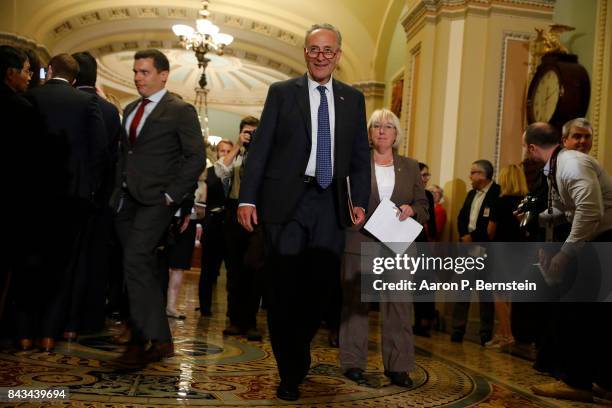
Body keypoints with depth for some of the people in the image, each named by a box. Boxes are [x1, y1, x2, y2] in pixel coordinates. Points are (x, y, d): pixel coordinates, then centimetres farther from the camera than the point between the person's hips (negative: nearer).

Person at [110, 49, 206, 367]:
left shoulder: (180, 110, -3)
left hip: (156, 199, -7)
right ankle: (160, 340, 17)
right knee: (142, 268, 8)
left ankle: (141, 341, -9)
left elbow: (196, 157, -7)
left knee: (135, 260, -18)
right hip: (126, 198, 7)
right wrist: (118, 189, 10)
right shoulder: (130, 110, 19)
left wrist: (172, 195, -13)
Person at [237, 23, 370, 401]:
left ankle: (298, 352, 31)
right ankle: (290, 373, 19)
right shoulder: (282, 92, 5)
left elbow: (361, 156, 13)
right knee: (287, 289, 3)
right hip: (288, 200, -2)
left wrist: (360, 201, 3)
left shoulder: (353, 98, 13)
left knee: (322, 286, 3)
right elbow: (260, 148, 0)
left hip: (330, 204, 3)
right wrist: (248, 198, -7)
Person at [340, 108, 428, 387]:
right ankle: (353, 362, 15)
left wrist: (411, 210, -9)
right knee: (355, 303, 5)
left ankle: (398, 366, 10)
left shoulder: (409, 167, 12)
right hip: (359, 243, -2)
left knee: (399, 304, 1)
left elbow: (424, 207, 12)